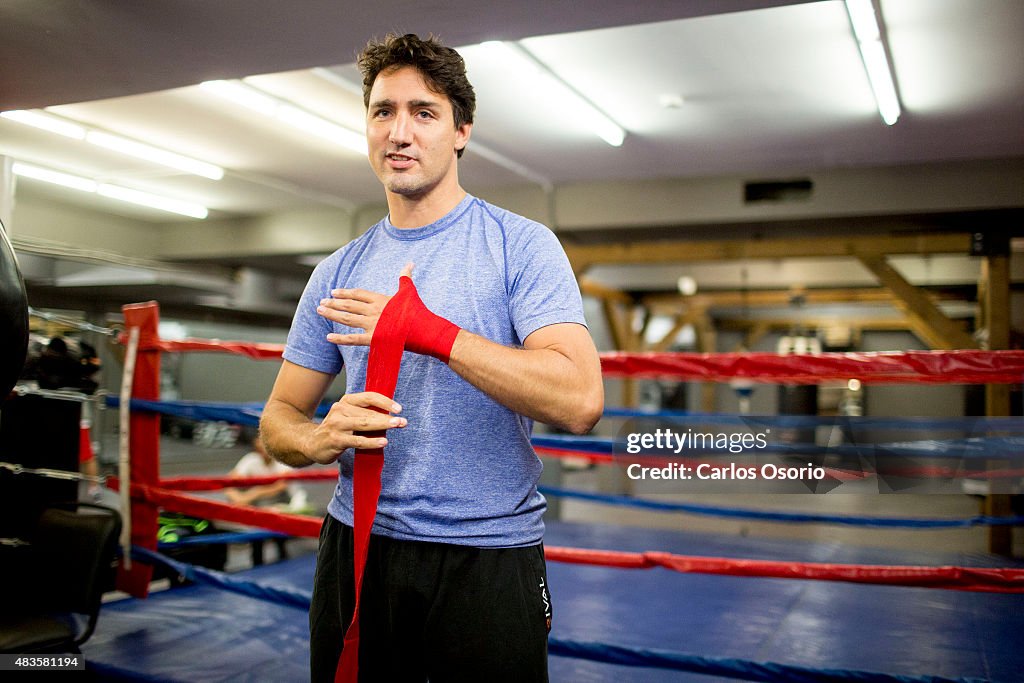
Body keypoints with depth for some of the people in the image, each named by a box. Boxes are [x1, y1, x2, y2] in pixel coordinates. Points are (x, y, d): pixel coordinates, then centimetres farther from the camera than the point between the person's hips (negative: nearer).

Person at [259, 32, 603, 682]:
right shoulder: (338, 273, 7)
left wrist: (435, 334, -23)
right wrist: (317, 440, -14)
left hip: (489, 557, -4)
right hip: (358, 547, 4)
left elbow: (580, 401, -20)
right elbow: (280, 415, 9)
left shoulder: (521, 245, -7)